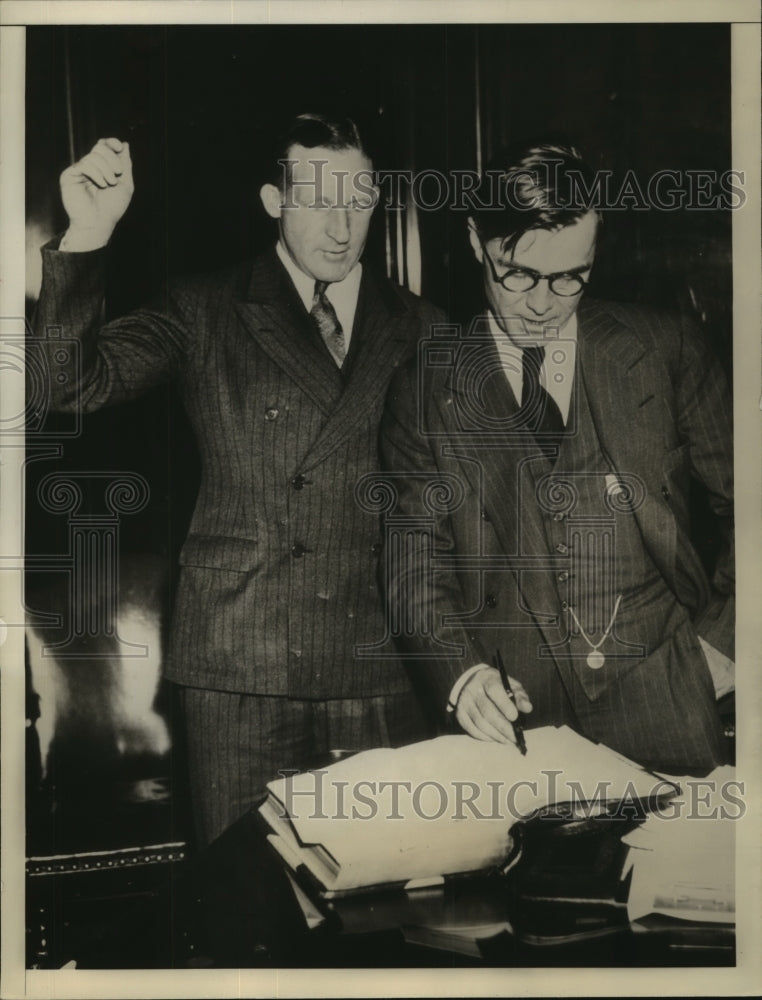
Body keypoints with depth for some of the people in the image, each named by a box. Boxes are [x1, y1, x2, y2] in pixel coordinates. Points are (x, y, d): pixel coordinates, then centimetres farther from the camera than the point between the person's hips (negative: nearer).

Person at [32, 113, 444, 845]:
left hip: (384, 671, 2)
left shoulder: (419, 329, 11)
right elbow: (71, 383, -8)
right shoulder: (205, 314, 5)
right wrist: (86, 236, -19)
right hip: (241, 670, -2)